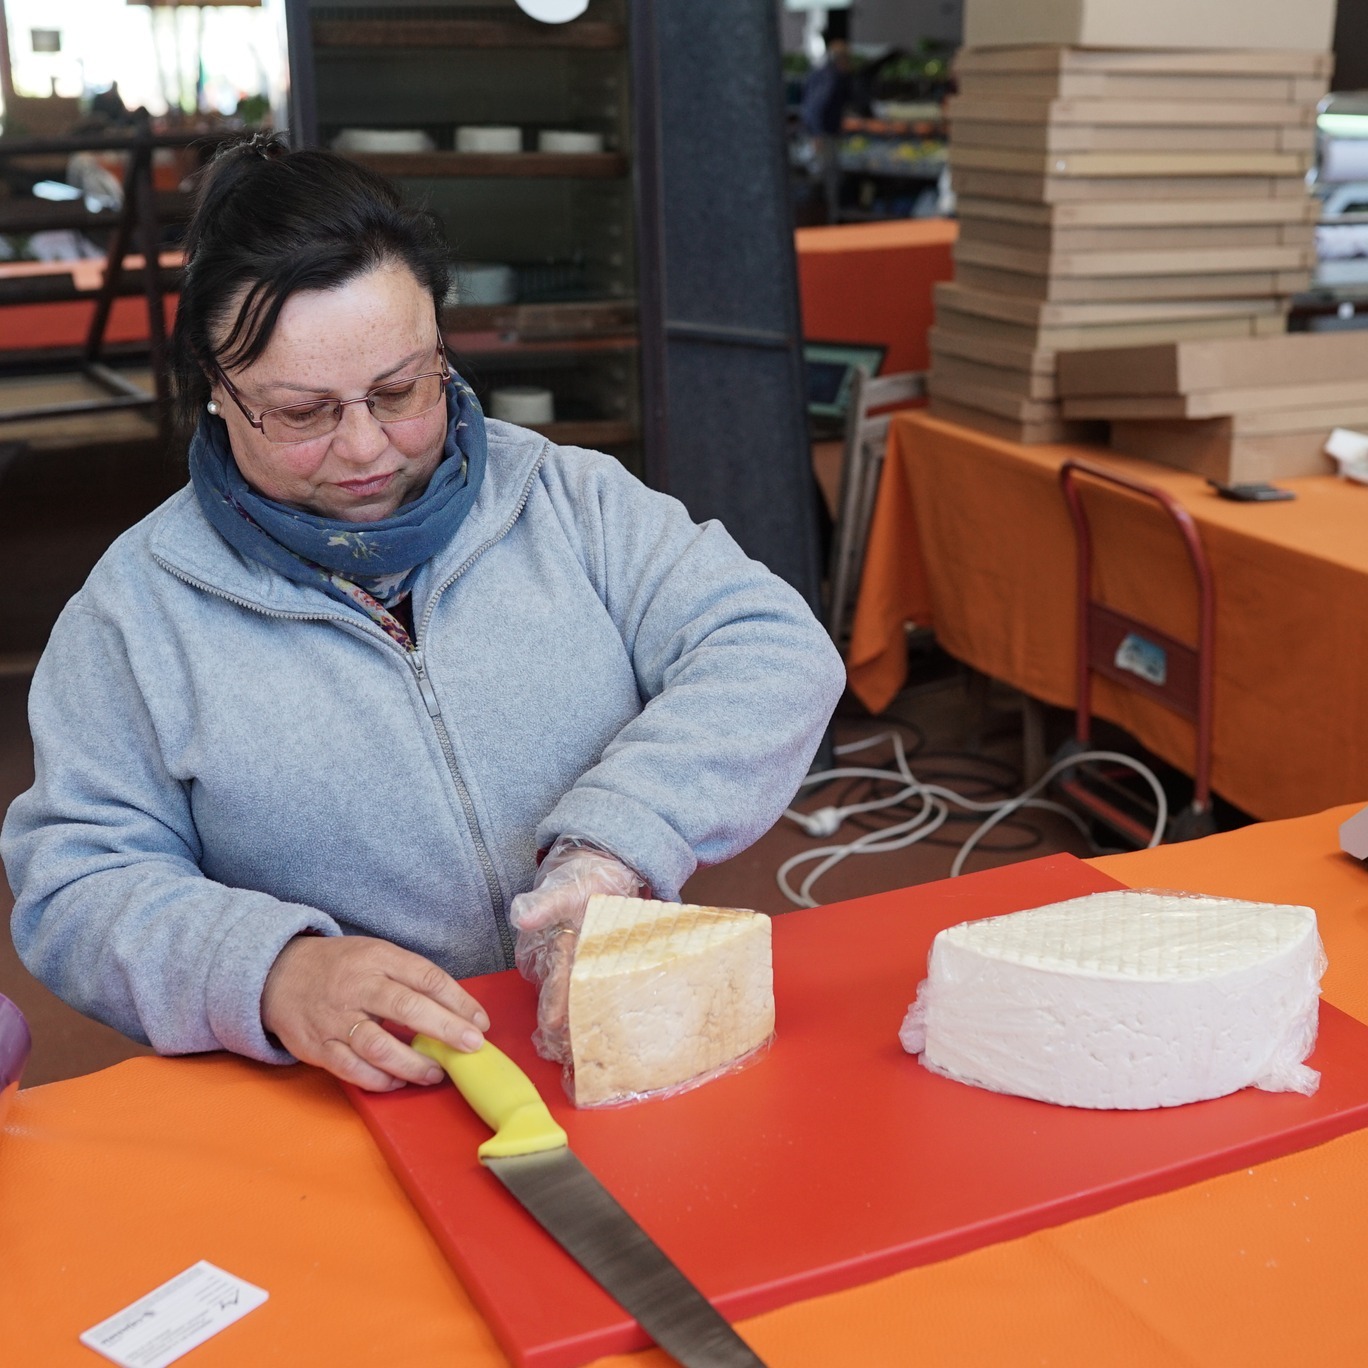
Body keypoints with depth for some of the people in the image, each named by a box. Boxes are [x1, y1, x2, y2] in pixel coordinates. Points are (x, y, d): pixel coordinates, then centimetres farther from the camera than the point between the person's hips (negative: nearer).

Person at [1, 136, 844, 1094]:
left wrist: (616, 844, -20)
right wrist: (272, 974, -21)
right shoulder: (137, 607, 2)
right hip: (338, 1109, 0)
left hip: (641, 1042, 1)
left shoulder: (570, 501, 5)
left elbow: (773, 652, -2)